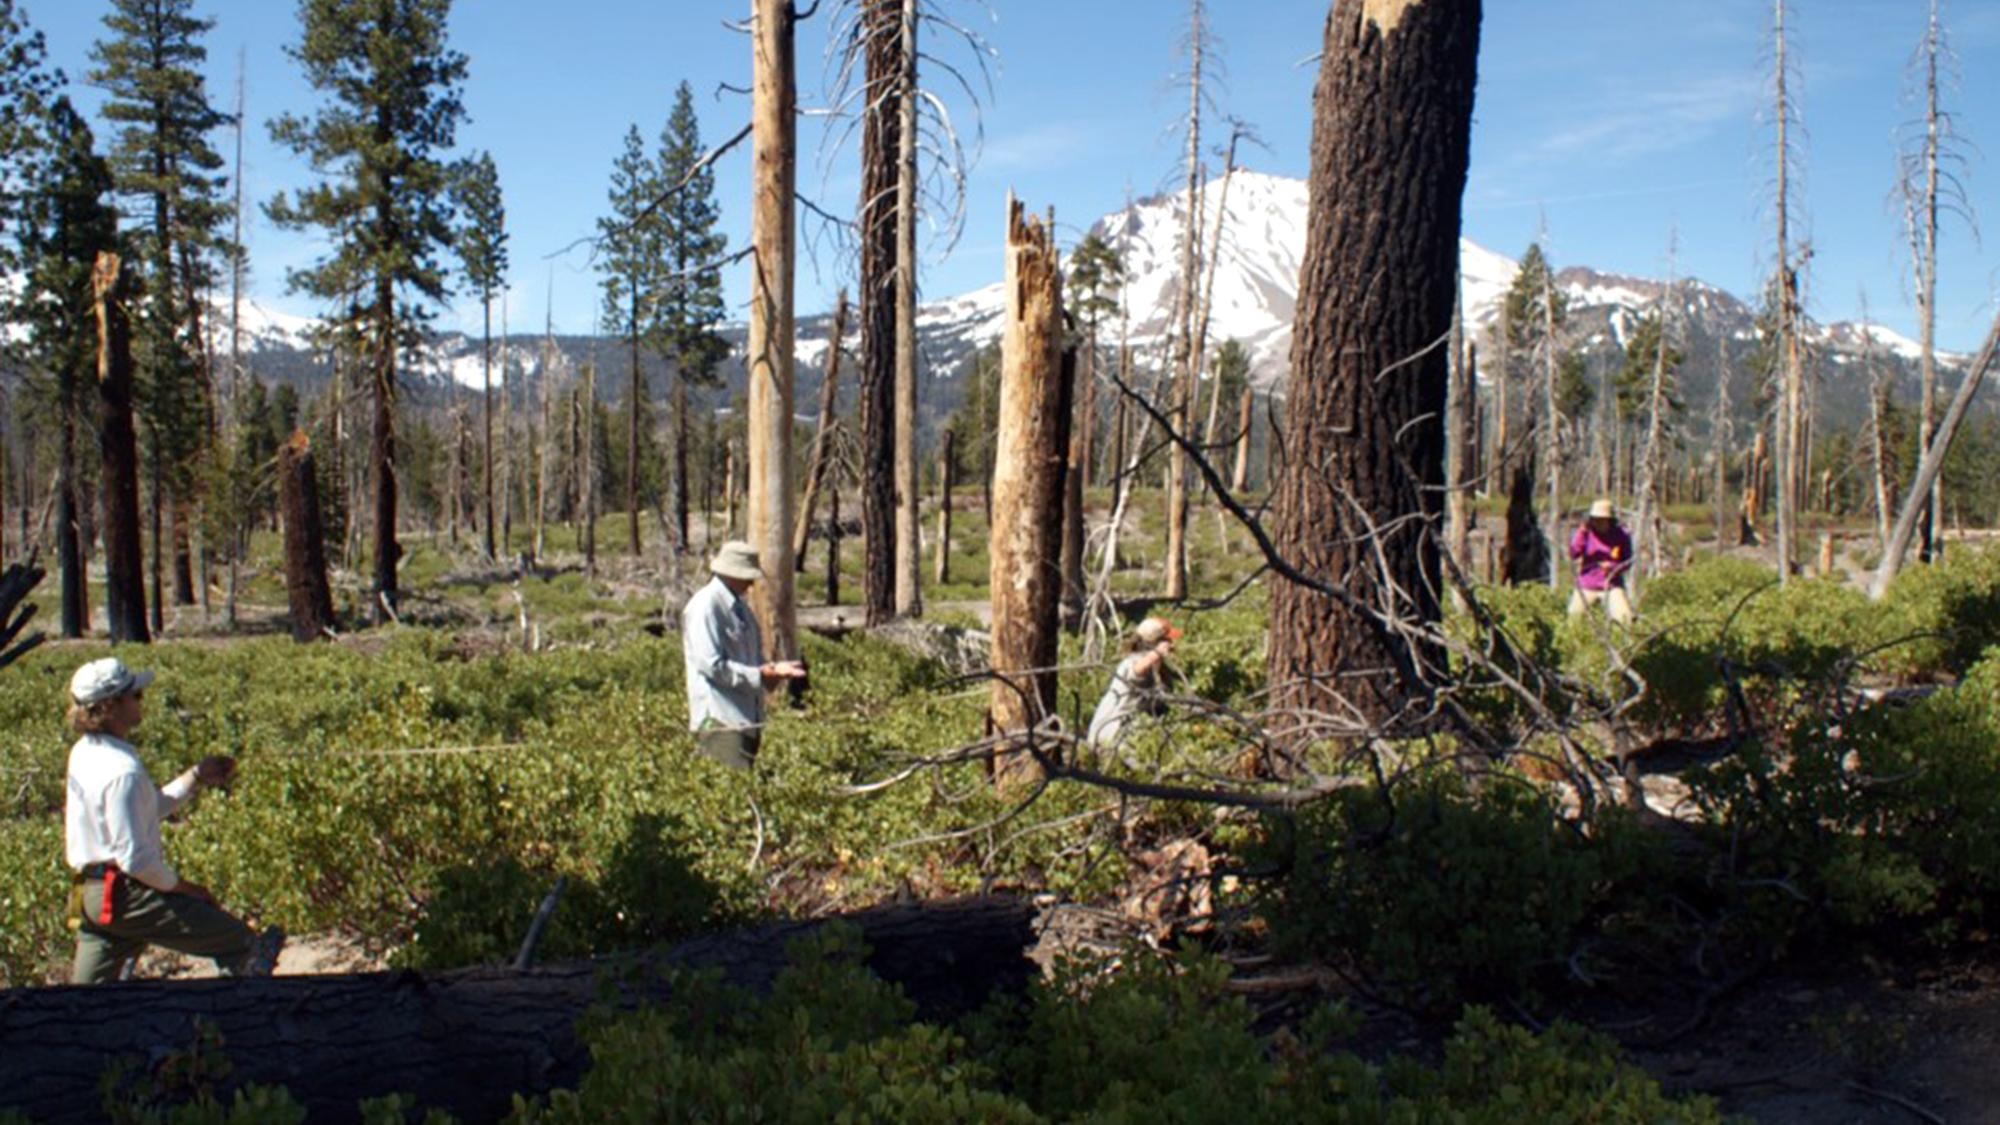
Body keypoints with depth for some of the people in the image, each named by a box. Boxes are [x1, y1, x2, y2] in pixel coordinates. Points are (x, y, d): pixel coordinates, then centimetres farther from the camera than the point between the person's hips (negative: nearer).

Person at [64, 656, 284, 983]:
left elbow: (149, 808, 20)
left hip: (90, 893, 10)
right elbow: (135, 857, -23)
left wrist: (197, 776, 15)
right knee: (234, 937, 4)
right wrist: (180, 886, -9)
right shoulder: (122, 771, -22)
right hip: (125, 894, -10)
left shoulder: (85, 753, 9)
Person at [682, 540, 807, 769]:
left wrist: (774, 669, 2)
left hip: (746, 717, 9)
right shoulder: (705, 606, -12)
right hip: (720, 719, -9)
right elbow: (711, 665, -19)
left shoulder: (741, 607, 16)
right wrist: (759, 675, -17)